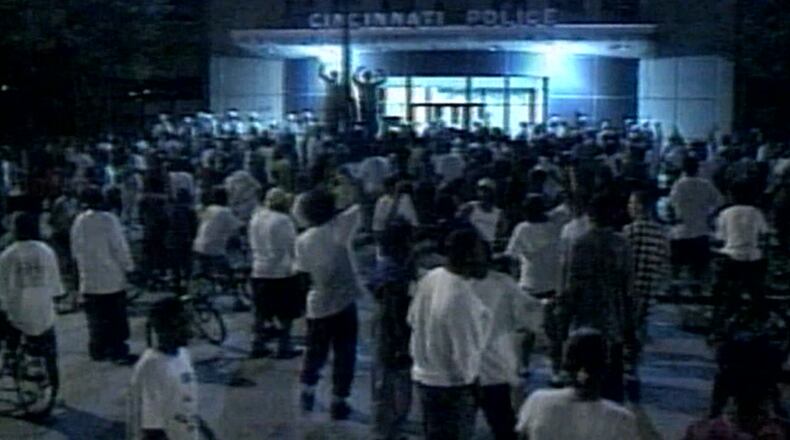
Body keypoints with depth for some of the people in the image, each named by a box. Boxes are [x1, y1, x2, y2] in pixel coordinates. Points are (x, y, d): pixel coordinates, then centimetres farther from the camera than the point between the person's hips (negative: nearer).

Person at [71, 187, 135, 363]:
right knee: (117, 317, 5)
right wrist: (129, 267, 0)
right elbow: (120, 247, -12)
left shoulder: (79, 221, -1)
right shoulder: (109, 219, -14)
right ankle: (118, 350, 6)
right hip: (113, 277, -4)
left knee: (96, 318, 11)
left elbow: (75, 249, 7)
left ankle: (99, 350, 17)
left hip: (89, 279, 4)